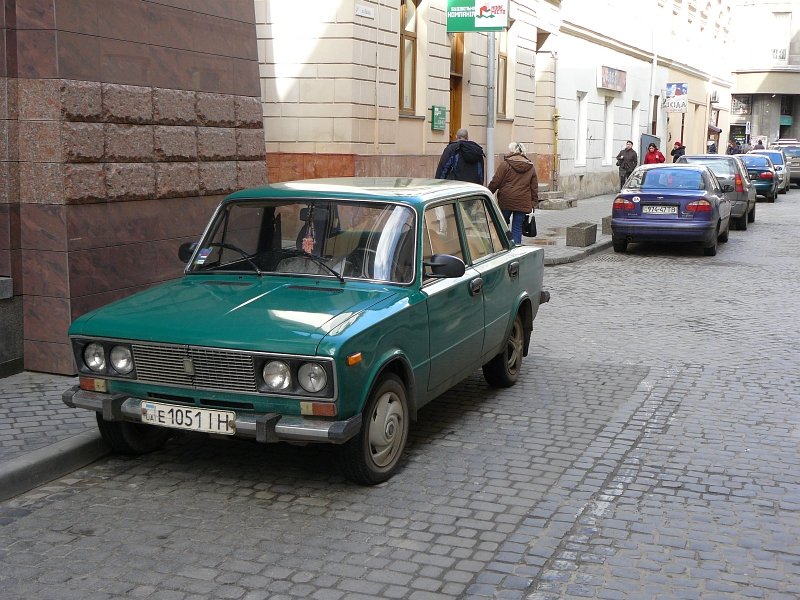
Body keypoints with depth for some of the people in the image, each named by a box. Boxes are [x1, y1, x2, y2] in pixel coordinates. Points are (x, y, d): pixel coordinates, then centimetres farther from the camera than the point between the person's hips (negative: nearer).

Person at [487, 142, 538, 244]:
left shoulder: (505, 164, -3)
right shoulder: (531, 167, 12)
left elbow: (495, 182, -6)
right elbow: (534, 187, 12)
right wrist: (533, 204, 16)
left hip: (505, 201, -3)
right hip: (523, 203, 3)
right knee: (517, 228, 4)